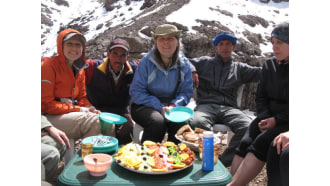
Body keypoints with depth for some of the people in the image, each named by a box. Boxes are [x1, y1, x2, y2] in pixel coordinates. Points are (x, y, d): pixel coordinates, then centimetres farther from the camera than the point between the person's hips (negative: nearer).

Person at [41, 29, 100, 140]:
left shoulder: (79, 69, 13)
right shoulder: (49, 65, -10)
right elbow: (45, 104, -14)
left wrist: (89, 108, -7)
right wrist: (79, 109, -17)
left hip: (72, 113, 7)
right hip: (51, 116, -7)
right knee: (96, 121, -26)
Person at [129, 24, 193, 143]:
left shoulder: (184, 64, 3)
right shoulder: (146, 62, -6)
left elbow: (187, 92, 5)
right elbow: (136, 92, -7)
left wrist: (173, 105, -16)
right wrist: (159, 107, -18)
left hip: (172, 106, 2)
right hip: (145, 106, -2)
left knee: (180, 122, -29)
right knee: (158, 121, -34)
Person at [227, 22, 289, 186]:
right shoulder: (269, 65, 11)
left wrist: (276, 120, -16)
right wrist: (265, 118, -4)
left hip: (287, 122, -5)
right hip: (270, 117, 5)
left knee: (261, 142, -29)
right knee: (245, 143, -20)